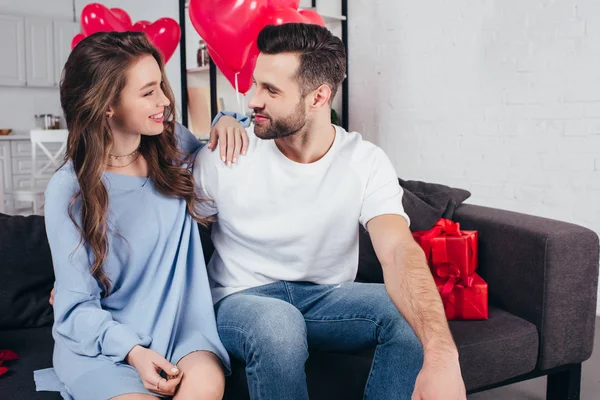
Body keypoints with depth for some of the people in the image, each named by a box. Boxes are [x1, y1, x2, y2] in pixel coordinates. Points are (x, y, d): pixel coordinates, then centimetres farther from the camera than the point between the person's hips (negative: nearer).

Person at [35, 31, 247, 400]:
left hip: (179, 324, 1)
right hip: (101, 340, -1)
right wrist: (133, 351, -26)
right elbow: (78, 305, -8)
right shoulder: (69, 189, -11)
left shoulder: (174, 143, -1)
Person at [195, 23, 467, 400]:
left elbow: (400, 251, -28)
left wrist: (441, 355, -42)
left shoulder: (367, 163, -11)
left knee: (412, 315, -25)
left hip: (327, 296, 2)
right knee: (278, 324, -36)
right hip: (244, 299, -1)